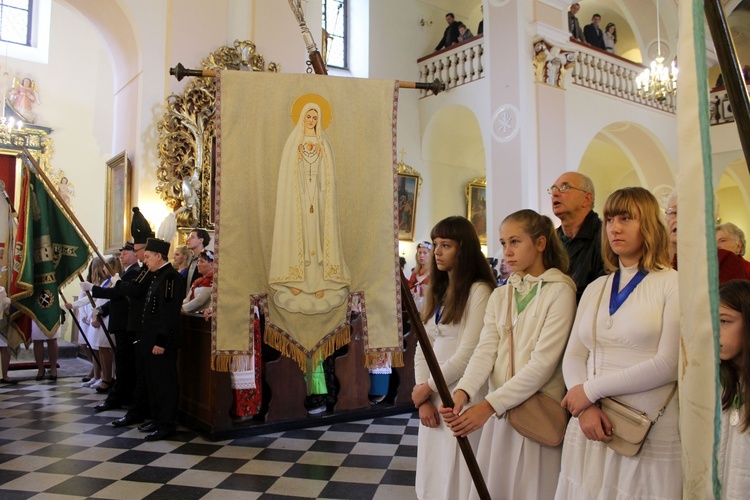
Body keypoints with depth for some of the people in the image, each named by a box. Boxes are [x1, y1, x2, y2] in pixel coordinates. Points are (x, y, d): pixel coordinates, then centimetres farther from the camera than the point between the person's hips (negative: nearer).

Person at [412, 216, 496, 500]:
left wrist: (426, 388, -7)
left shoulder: (479, 291, -11)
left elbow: (468, 353, -17)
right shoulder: (437, 292, 13)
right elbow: (422, 348, 9)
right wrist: (422, 398, -2)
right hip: (432, 399, 7)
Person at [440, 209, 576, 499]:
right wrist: (463, 391, -19)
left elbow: (543, 362, -15)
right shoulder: (500, 296, 11)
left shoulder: (559, 291, -8)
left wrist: (490, 405, -21)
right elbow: (485, 350, 0)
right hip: (498, 413, 5)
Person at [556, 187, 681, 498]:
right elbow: (573, 356, 8)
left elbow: (669, 364, -13)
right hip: (592, 428, 4)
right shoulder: (595, 289, 12)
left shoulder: (673, 284, -3)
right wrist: (586, 408, -11)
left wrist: (592, 389, -12)